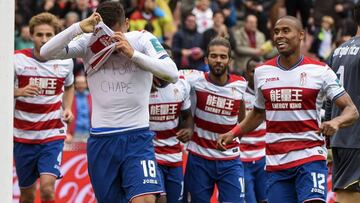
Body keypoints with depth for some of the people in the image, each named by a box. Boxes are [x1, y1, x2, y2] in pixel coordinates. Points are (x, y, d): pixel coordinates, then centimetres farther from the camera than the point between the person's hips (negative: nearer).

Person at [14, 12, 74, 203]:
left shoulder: (65, 61, -1)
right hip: (23, 135, 1)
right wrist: (19, 92, -21)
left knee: (47, 187, -19)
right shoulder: (18, 60, -7)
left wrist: (67, 108, 2)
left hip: (53, 135, 0)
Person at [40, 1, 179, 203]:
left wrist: (133, 54, -21)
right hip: (101, 140, 2)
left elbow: (172, 74, -13)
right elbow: (46, 52, -10)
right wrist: (79, 27, -22)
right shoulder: (88, 43, 1)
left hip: (138, 139, -2)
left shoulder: (143, 39, -2)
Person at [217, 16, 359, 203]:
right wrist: (233, 133, 12)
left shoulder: (320, 71, -2)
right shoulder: (262, 72, 9)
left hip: (310, 157, -4)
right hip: (276, 161, 4)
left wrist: (336, 122, -25)